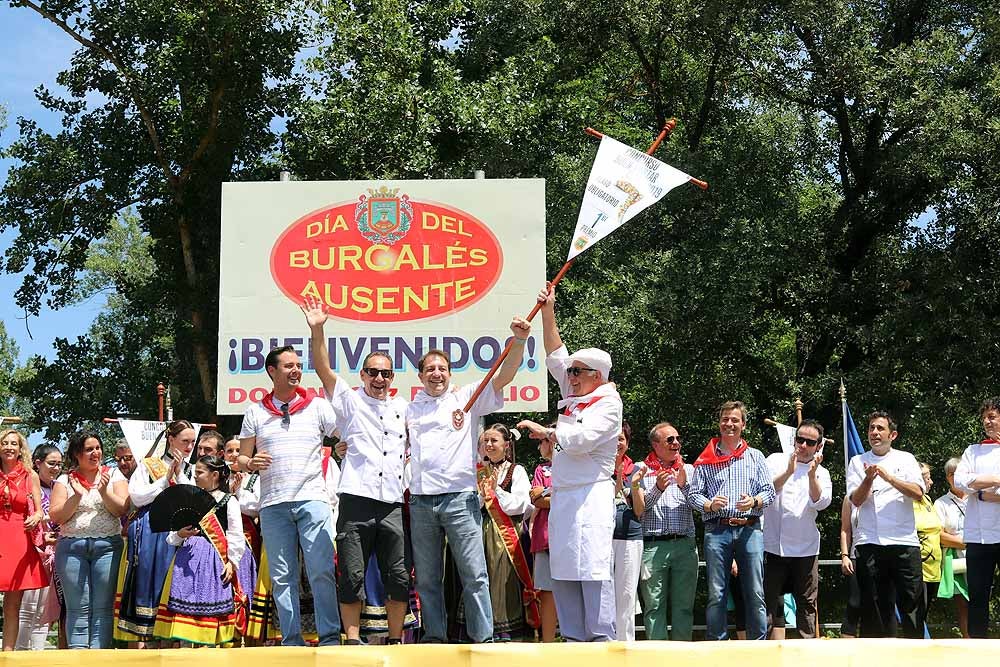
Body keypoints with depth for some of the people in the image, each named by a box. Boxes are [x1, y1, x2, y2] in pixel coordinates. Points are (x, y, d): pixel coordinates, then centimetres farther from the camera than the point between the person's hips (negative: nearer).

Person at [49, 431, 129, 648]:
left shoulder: (114, 475, 10)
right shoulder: (65, 480, 9)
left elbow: (123, 510, 0)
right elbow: (55, 516, -1)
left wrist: (104, 491, -14)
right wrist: (77, 495, -12)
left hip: (108, 546, 0)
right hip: (72, 547, 0)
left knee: (103, 608, -4)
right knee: (78, 608, -1)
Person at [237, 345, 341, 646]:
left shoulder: (318, 407, 9)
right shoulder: (255, 413, 12)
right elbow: (242, 458, 14)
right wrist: (251, 463, -7)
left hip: (313, 499, -1)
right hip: (273, 505, 2)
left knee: (322, 571, -9)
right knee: (282, 577, 2)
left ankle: (330, 637, -6)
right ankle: (292, 640, 7)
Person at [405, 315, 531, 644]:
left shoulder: (467, 398, 6)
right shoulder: (409, 409, 16)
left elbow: (504, 376, -6)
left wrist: (519, 341, -21)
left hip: (459, 499, -4)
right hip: (421, 502, 4)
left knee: (474, 574, -6)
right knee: (427, 578, 9)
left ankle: (483, 639, -3)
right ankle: (435, 637, 17)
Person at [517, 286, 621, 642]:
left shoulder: (608, 403, -4)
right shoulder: (573, 398, 20)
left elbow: (580, 438, -18)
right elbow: (556, 356, 26)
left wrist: (544, 431, -5)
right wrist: (548, 312, 21)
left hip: (591, 498, -9)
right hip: (562, 496, 9)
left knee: (593, 572, -14)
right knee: (562, 573, 5)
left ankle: (602, 641, -16)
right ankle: (574, 640, 7)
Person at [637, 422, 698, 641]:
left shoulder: (689, 470, 16)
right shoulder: (642, 470, 8)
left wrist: (684, 485, -10)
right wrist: (657, 489, -14)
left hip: (685, 544, 2)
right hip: (653, 546, -2)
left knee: (684, 604, 3)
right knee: (654, 605, -4)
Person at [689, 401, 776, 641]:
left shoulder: (755, 457, 15)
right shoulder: (706, 460, 12)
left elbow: (769, 491, 10)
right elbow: (693, 495, 8)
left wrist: (754, 501, -11)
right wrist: (709, 505, -12)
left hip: (750, 529, 1)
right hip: (717, 530, -1)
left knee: (755, 593, -2)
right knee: (716, 594, -1)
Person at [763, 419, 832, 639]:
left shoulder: (821, 473, 10)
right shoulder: (776, 461, 7)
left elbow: (820, 502, -6)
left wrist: (812, 475, -20)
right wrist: (788, 473, -19)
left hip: (805, 548, 2)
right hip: (773, 545, -2)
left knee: (807, 603, 4)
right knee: (771, 600, -2)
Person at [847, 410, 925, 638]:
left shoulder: (905, 459, 10)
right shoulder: (857, 462, 12)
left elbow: (918, 493, -3)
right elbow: (856, 500, 1)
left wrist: (889, 478, -13)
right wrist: (869, 479, -16)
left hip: (904, 542, -1)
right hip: (869, 543, 1)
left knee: (911, 600, -2)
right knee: (874, 603, 2)